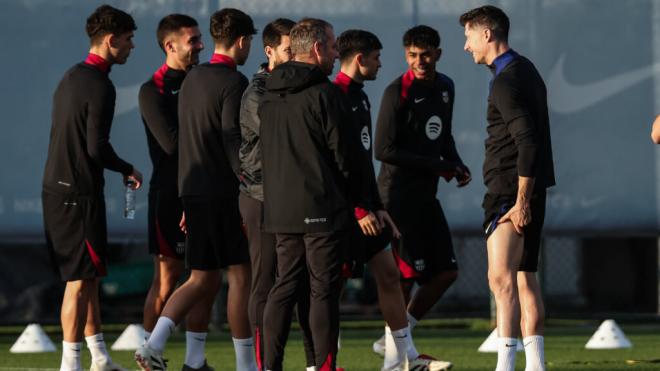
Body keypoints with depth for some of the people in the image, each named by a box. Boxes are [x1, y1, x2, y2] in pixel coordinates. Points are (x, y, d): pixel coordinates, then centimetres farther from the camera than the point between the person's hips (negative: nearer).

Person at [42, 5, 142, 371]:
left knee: (87, 276, 15)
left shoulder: (70, 77, 13)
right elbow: (97, 148, -20)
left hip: (56, 188, 10)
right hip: (80, 193, -9)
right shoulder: (99, 87, -16)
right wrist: (128, 170, -3)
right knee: (80, 279, -6)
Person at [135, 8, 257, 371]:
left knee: (203, 280, 10)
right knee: (241, 274, 2)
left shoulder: (192, 79, 14)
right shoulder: (234, 83, -11)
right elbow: (233, 142, -19)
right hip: (225, 194, -8)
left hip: (194, 192, 8)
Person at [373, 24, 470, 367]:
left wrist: (457, 165, 5)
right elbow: (384, 149, -17)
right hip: (399, 194, -8)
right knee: (405, 273, -7)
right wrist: (437, 167, -16)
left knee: (446, 271, 8)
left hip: (426, 195, 8)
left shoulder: (445, 87, 11)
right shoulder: (398, 92, -13)